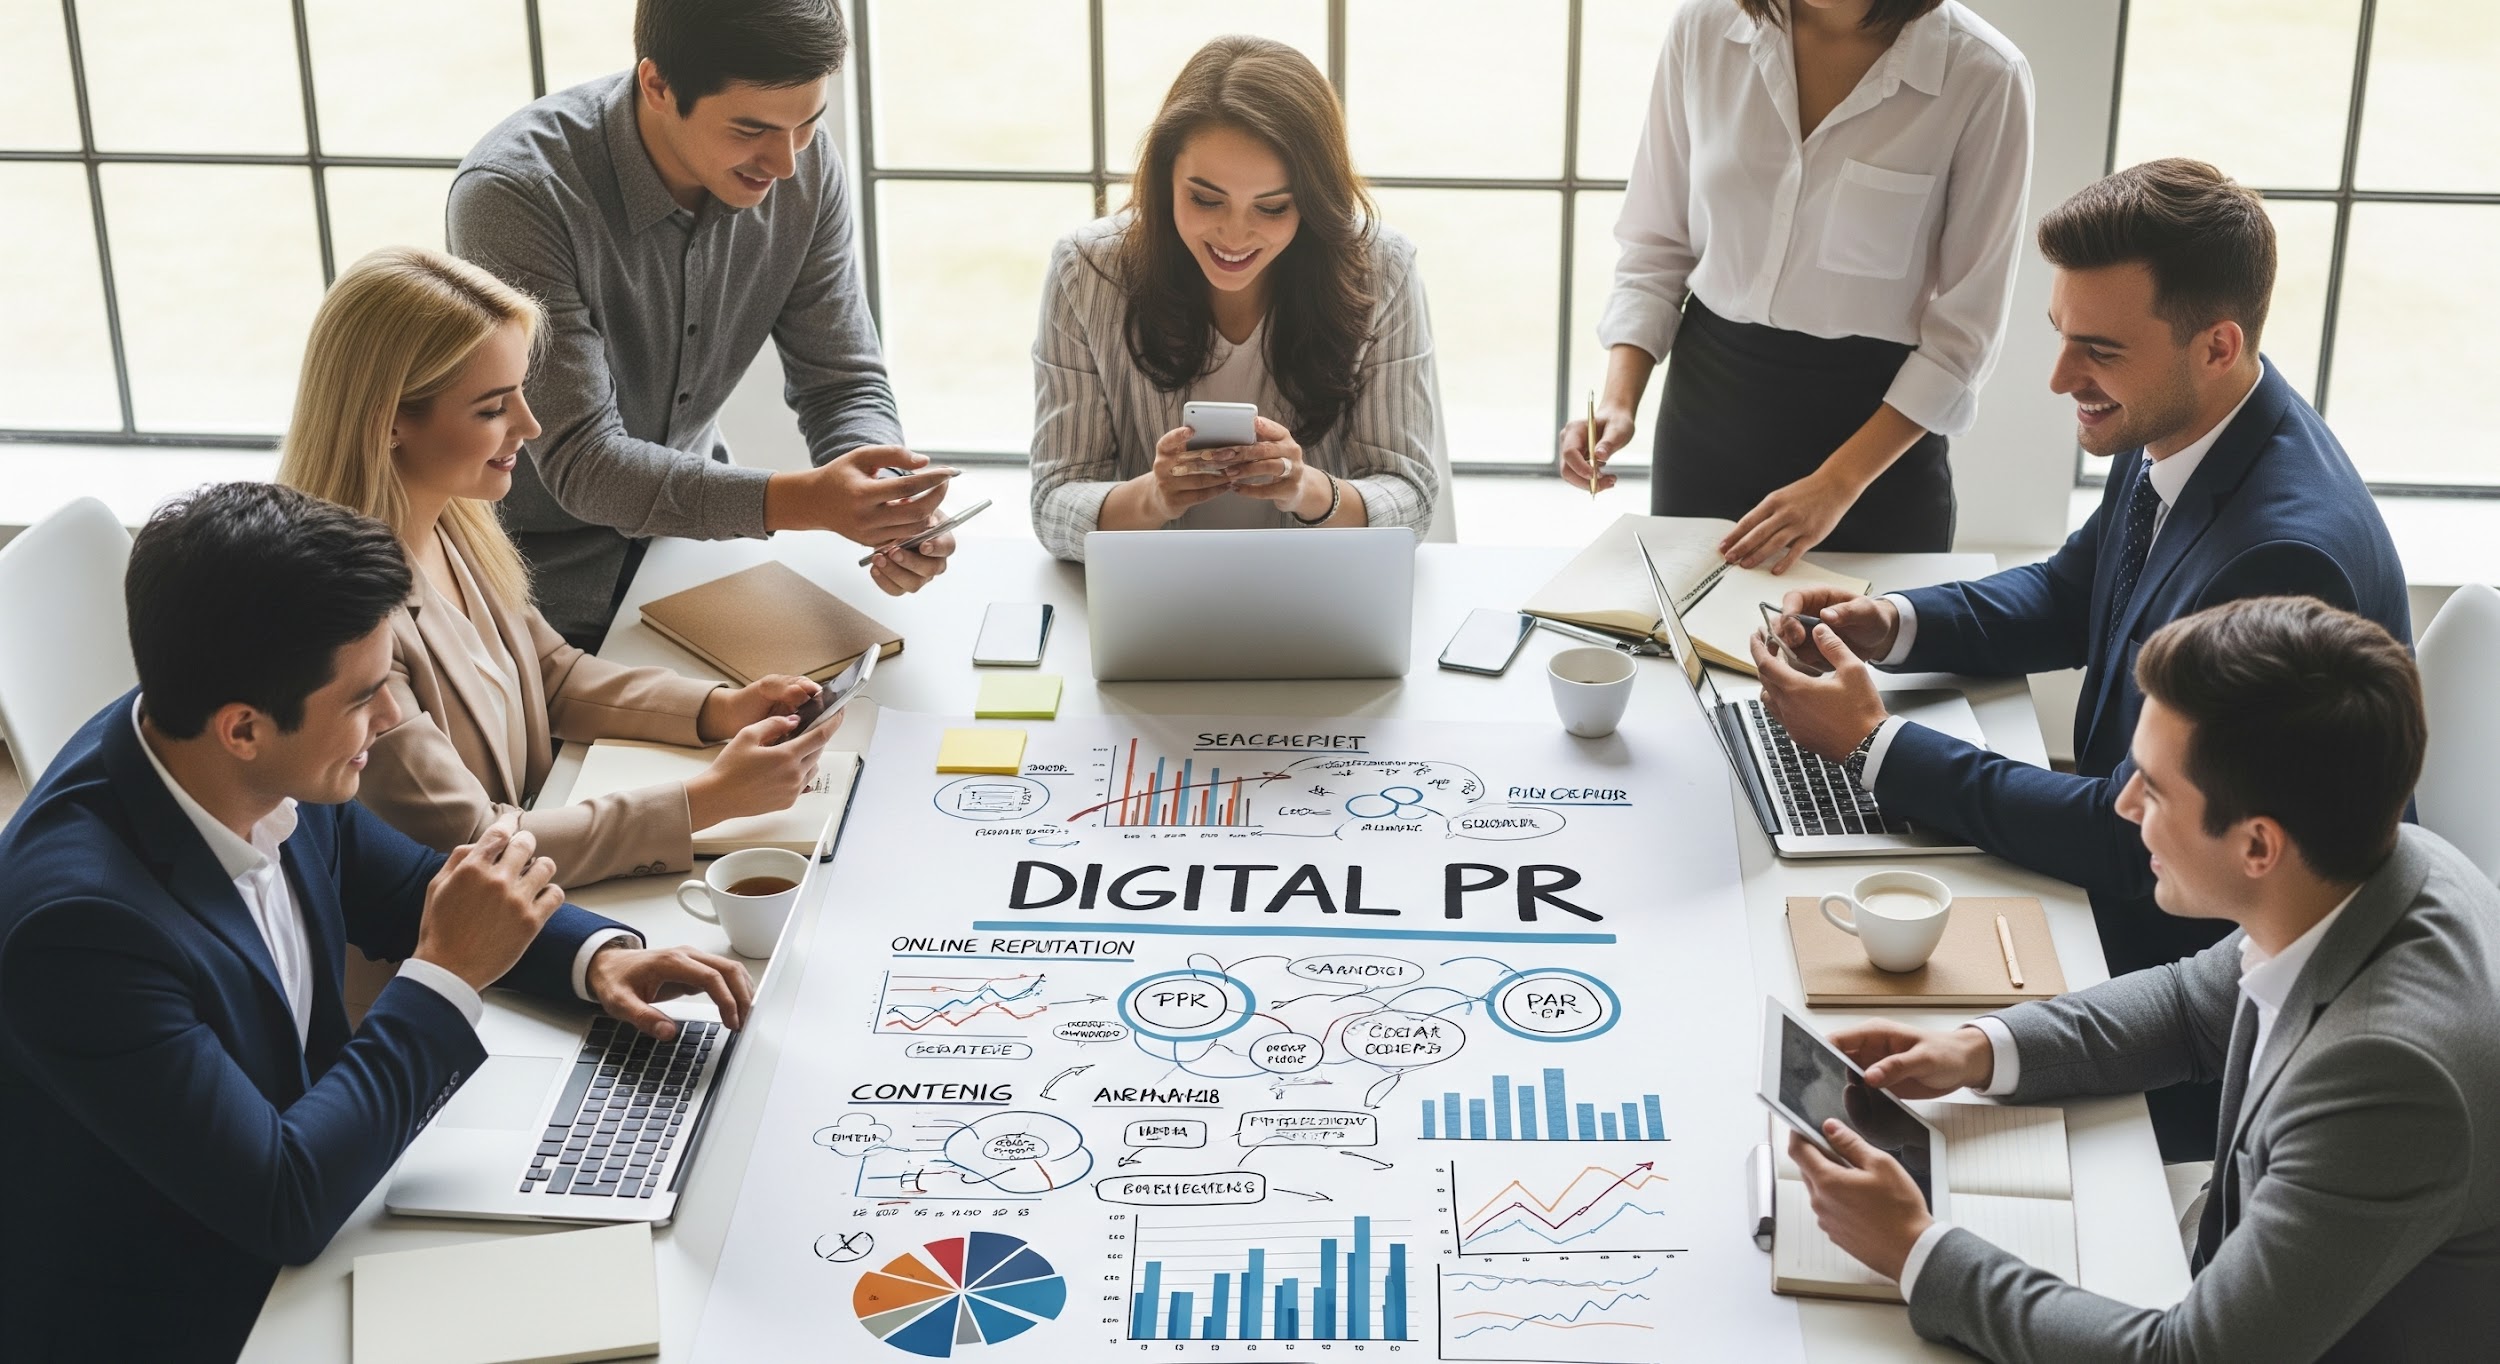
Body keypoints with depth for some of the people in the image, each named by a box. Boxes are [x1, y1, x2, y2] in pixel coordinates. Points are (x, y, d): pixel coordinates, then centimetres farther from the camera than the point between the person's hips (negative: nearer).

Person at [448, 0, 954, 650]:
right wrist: (798, 501, -46)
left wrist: (892, 511, -31)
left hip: (688, 515, 4)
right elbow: (581, 463, -32)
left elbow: (844, 382, -8)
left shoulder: (804, 158, -14)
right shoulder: (514, 194, -30)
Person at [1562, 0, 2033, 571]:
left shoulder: (1984, 75, -16)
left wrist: (1837, 483, -16)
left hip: (1880, 422, -2)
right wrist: (1618, 402, -13)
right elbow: (1656, 245, 1)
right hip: (1708, 402, 3)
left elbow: (1966, 325, -12)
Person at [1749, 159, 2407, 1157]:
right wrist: (1894, 625, -5)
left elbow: (2132, 840, -29)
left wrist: (1874, 745, -23)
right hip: (2130, 871, 8)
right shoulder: (2173, 434, -5)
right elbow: (2070, 596, 14)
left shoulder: (2287, 556, -33)